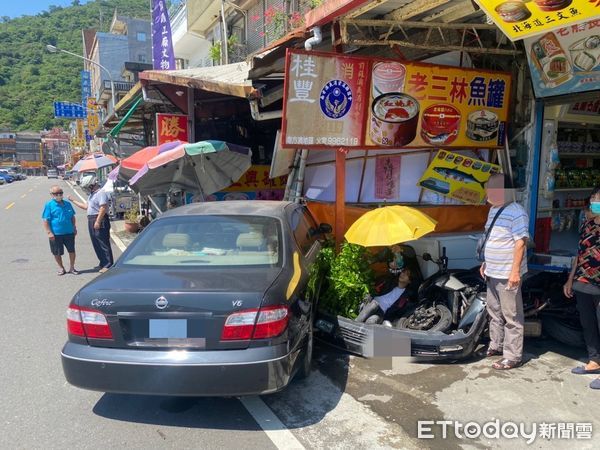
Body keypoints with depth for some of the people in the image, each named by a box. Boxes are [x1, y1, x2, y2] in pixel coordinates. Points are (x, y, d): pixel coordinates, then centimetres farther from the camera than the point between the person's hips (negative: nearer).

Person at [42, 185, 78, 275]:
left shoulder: (67, 204, 7)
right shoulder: (49, 205, -7)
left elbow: (72, 217, 18)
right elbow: (45, 220, -8)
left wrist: (74, 228, 15)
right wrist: (49, 232, -13)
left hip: (69, 232, 3)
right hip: (56, 234, -3)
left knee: (72, 251, 8)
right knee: (57, 253, 8)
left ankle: (72, 267, 23)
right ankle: (61, 268, 26)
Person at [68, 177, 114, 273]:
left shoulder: (101, 193, -13)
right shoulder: (92, 194, 20)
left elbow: (103, 208, -22)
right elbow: (86, 206, 27)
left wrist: (98, 221, -24)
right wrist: (73, 200, 28)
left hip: (100, 221, -10)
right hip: (92, 221, 10)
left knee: (104, 243, -8)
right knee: (96, 244, 13)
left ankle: (108, 265, -5)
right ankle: (103, 263, 22)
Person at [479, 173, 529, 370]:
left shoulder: (516, 213, -17)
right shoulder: (494, 209, 12)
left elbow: (521, 243, -20)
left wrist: (515, 271, -22)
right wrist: (486, 263, 21)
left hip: (507, 274, -9)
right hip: (492, 272, 10)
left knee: (512, 316, 0)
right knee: (494, 312, 20)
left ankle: (513, 357, 9)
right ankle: (496, 345, 34)